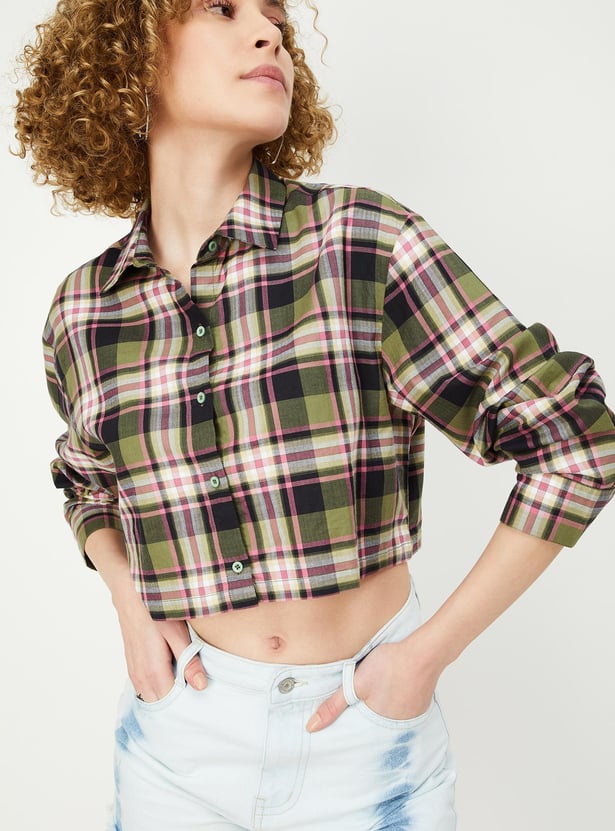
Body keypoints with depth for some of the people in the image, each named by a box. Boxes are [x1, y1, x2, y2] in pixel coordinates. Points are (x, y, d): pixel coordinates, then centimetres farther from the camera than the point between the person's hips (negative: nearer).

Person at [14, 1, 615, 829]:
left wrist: (430, 652, -12)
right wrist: (131, 603, -2)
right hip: (181, 717, 3)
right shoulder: (82, 309, -4)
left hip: (368, 728, -2)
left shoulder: (365, 241, -15)